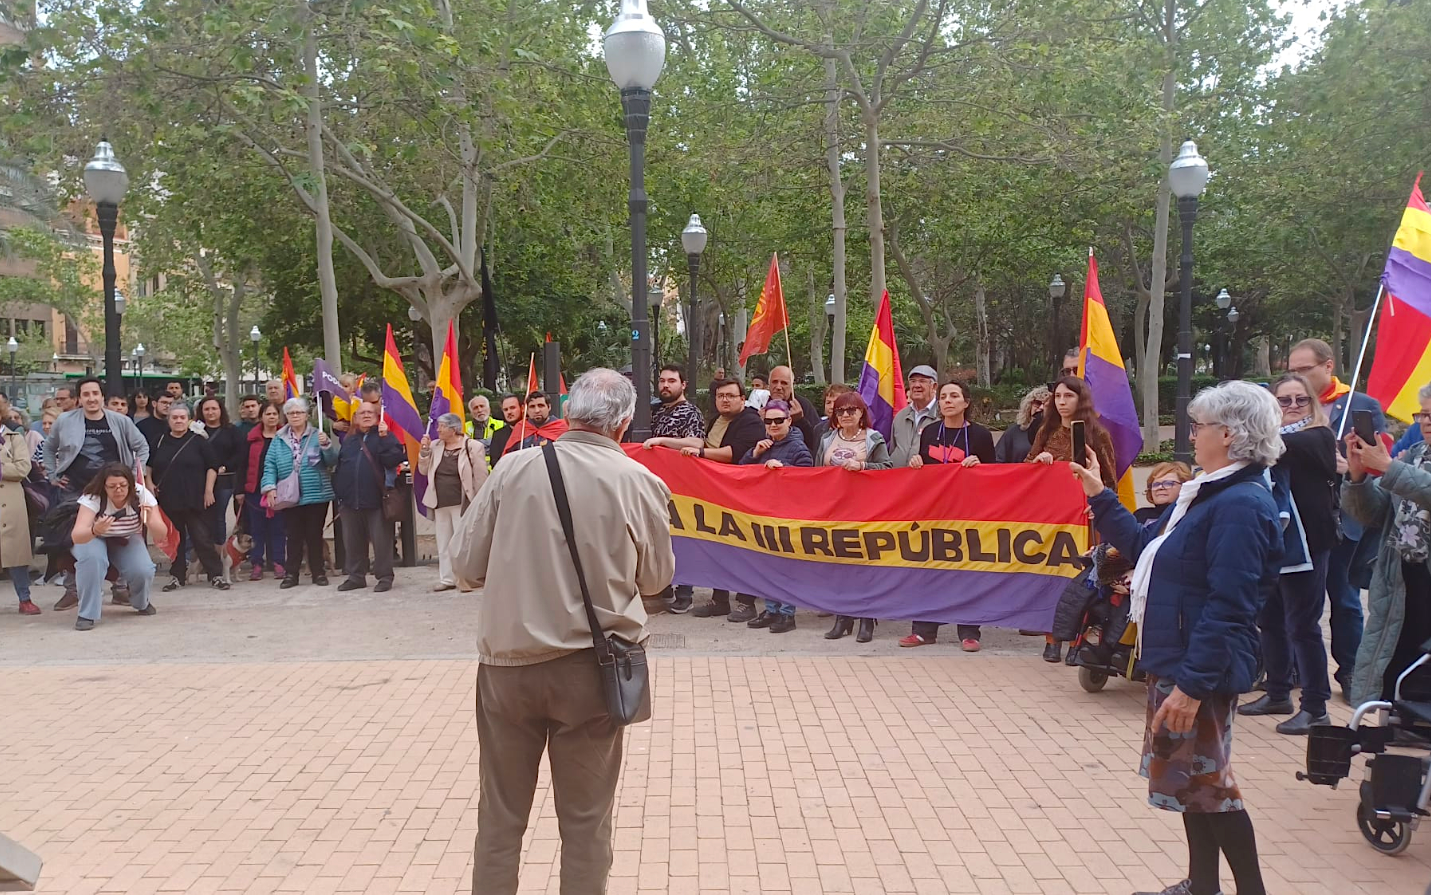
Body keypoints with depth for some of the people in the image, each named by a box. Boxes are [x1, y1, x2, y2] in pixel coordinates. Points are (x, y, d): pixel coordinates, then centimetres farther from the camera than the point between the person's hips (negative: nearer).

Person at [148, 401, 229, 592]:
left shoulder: (198, 441, 0)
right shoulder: (160, 442, 10)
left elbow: (212, 466, 0)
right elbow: (149, 466, 22)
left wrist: (208, 490, -6)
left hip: (194, 500, -4)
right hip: (168, 500, 4)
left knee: (202, 537, -5)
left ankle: (215, 575, 0)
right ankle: (178, 576, 19)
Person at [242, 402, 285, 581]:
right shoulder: (252, 437, 5)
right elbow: (244, 463, 5)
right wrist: (240, 489, 0)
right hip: (255, 490, 1)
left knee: (277, 526, 4)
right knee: (256, 527, 5)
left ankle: (278, 563, 9)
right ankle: (256, 564, 9)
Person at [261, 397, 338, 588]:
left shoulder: (317, 436, 2)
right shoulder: (278, 440, 8)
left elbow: (333, 461, -6)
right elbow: (270, 465, 4)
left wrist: (326, 445, -24)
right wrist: (270, 486, -9)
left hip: (317, 495, -1)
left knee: (315, 535, 5)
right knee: (293, 536, 5)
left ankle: (318, 572, 14)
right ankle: (291, 573, 12)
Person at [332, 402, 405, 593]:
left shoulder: (385, 436, 2)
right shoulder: (348, 440, 16)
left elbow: (393, 460, -14)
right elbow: (338, 467, 16)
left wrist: (384, 438, -19)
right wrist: (339, 492, 8)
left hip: (376, 499, -5)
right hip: (350, 500, 5)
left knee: (381, 539, -2)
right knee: (352, 541, 12)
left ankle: (385, 577, 6)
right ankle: (356, 576, 23)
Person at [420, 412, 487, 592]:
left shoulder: (472, 446, -9)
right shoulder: (435, 446, 10)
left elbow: (481, 477, -8)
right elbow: (424, 470, 11)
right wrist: (425, 450, -3)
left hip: (461, 504, -6)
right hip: (440, 504, 6)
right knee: (443, 544, 11)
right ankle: (446, 579, 19)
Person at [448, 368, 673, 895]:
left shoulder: (513, 468, -6)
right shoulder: (640, 483, -7)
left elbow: (466, 566, -1)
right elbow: (655, 579, 5)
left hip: (507, 661, 1)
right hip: (590, 666, -1)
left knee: (500, 815, 16)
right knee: (585, 819, 13)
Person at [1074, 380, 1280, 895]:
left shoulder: (1241, 505, -21)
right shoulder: (1211, 495, 12)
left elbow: (1227, 608, -26)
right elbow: (1143, 547, 23)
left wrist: (1192, 684, -28)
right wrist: (1100, 498, 24)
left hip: (1201, 669, -10)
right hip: (1175, 660, 10)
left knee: (1203, 780, 0)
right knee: (1191, 777, 18)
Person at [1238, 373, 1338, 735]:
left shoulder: (1318, 437, -5)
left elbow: (1288, 446, -24)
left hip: (1304, 544, -6)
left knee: (1302, 624, -3)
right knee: (1269, 620, 14)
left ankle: (1315, 707, 6)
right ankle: (1278, 693, 28)